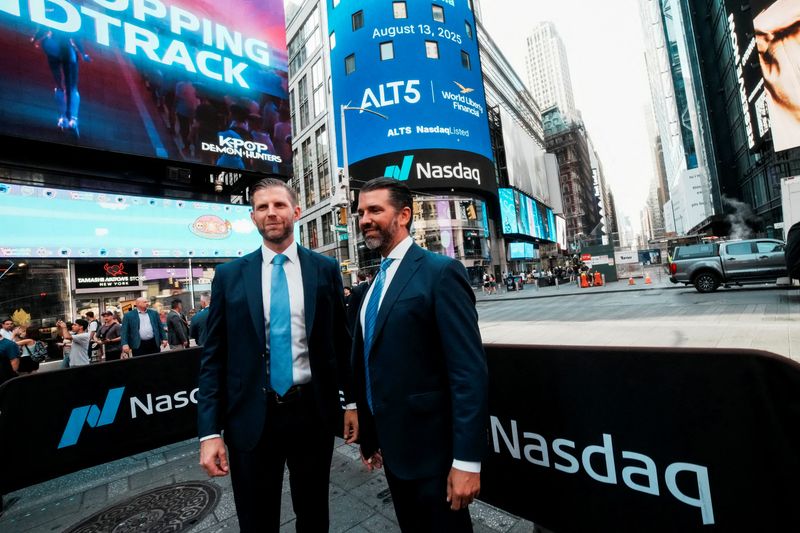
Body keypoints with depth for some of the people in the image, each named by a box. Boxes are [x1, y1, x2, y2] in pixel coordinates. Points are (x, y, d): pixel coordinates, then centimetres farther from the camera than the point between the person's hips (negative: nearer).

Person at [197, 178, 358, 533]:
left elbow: (341, 340, 3)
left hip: (313, 412, 0)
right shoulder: (229, 275, -1)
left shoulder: (325, 269, -2)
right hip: (252, 418, 0)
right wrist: (209, 430, -4)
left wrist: (352, 402, 5)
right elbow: (213, 356, -1)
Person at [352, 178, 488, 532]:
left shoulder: (441, 272, -16)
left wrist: (467, 459, -19)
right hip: (391, 445, 8)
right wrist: (369, 436, 16)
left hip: (430, 447, -7)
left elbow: (470, 371, -20)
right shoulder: (375, 284, 8)